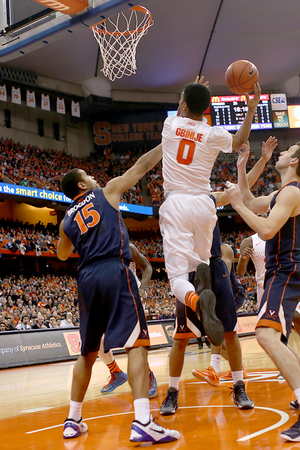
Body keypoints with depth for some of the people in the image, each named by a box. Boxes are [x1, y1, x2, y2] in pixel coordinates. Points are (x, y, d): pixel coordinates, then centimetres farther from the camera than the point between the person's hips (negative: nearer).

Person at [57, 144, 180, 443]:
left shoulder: (67, 219, 21)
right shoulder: (107, 192, 10)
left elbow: (62, 255, 38)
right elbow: (141, 166, 13)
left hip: (87, 278, 5)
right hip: (115, 272, -5)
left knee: (88, 352, 18)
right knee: (136, 344, -10)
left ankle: (73, 421, 22)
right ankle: (142, 422, -22)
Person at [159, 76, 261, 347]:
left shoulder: (170, 124, 4)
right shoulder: (214, 135, 2)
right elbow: (238, 142, 26)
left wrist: (188, 97, 46)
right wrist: (251, 110, 26)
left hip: (176, 203, -1)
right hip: (203, 203, 1)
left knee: (178, 275, -7)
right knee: (201, 259, 24)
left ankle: (198, 301, -42)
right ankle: (202, 269, -14)